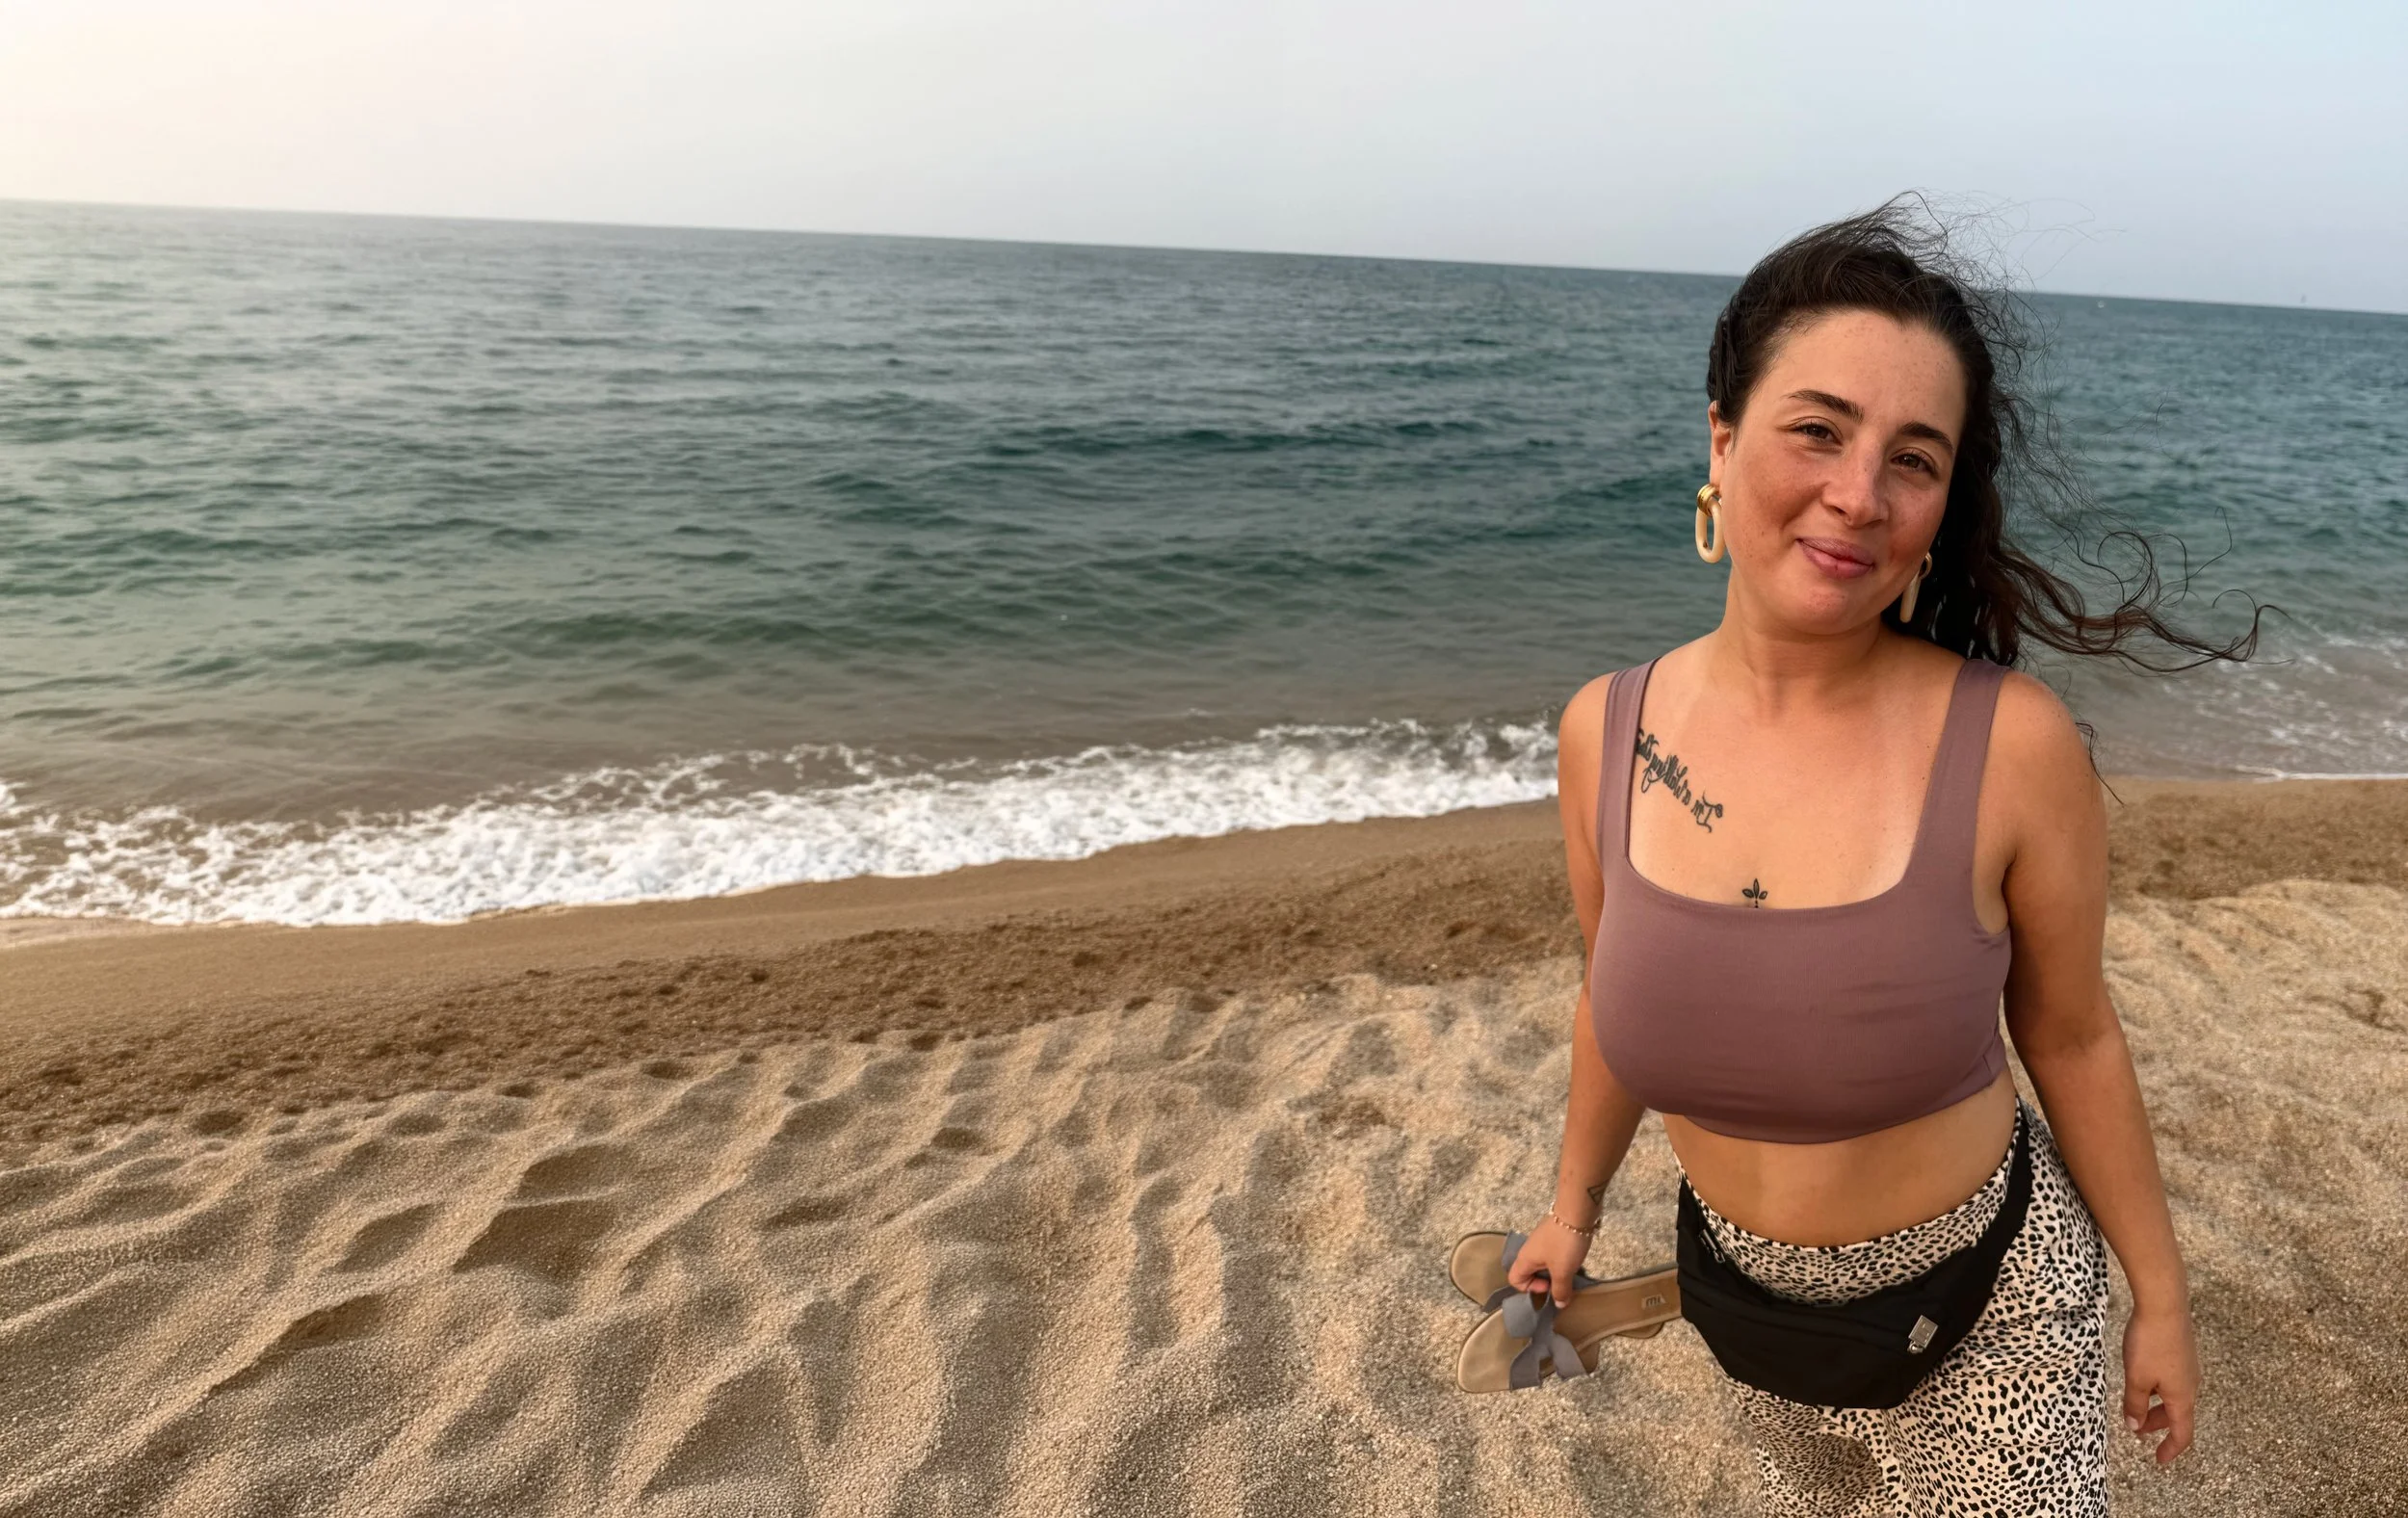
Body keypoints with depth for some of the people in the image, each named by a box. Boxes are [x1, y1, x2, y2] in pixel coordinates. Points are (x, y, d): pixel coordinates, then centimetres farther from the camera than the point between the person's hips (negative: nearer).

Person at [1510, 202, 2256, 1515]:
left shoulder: (2014, 745, -23)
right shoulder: (1604, 732, -14)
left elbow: (2070, 1039, -8)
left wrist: (2160, 1298, 3)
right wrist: (1575, 1205, 14)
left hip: (1989, 1319, -3)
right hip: (1748, 1301, 4)